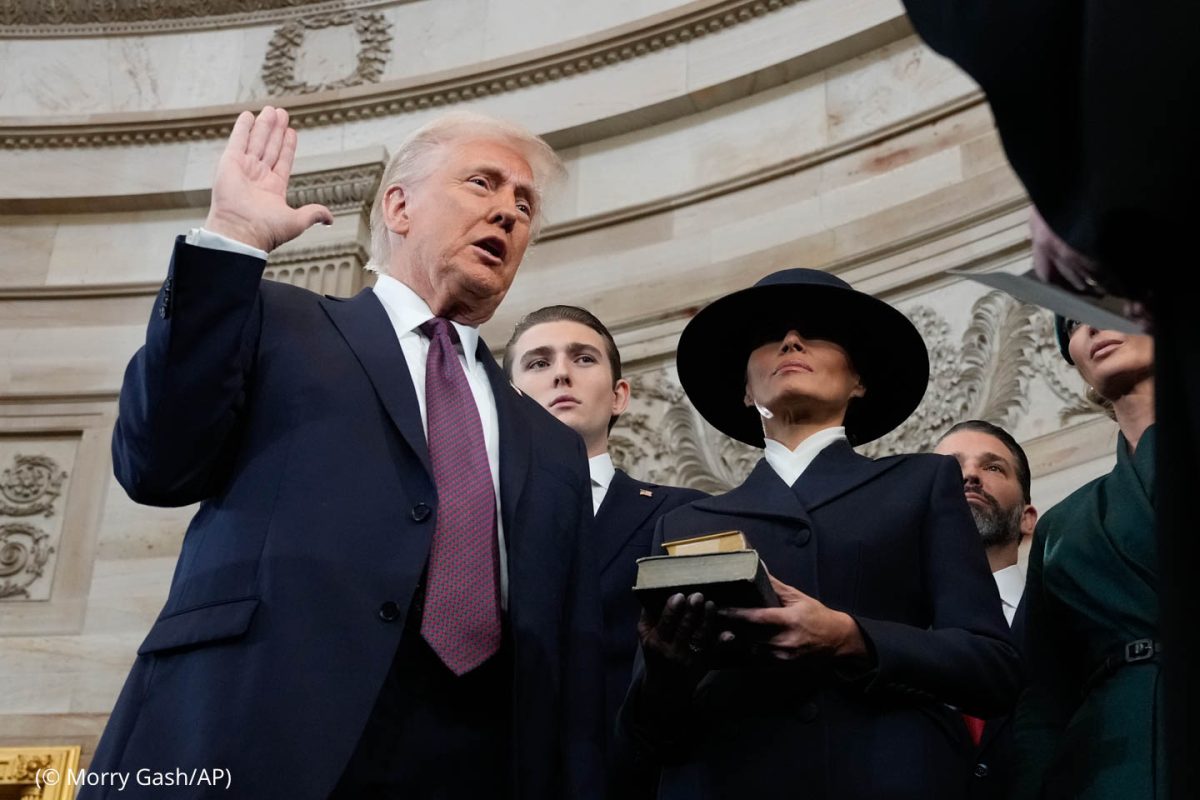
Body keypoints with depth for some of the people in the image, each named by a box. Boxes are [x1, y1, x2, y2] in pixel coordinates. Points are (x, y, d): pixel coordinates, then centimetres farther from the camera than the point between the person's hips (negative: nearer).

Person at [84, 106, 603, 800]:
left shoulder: (554, 449, 22)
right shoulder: (278, 325, 13)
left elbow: (572, 670, 15)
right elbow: (157, 467, -3)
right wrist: (232, 241, -5)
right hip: (257, 744, -3)